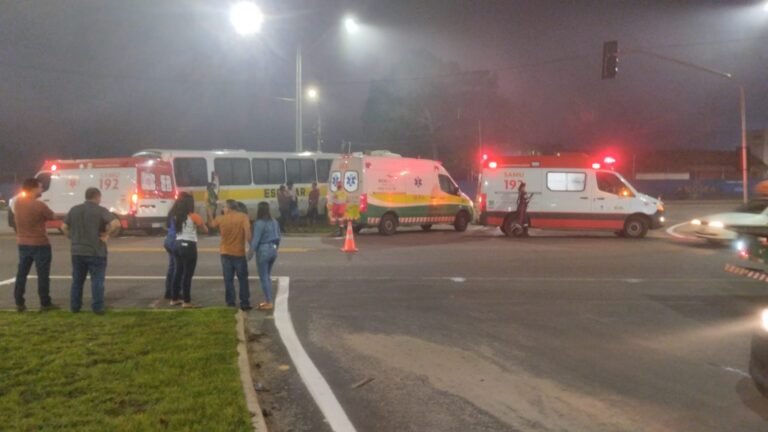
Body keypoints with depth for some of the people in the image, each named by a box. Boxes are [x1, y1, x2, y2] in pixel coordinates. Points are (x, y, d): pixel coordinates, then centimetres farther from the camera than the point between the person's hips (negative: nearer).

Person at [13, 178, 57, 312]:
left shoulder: (17, 202, 0)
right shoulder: (39, 205, -19)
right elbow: (53, 216, -5)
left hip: (22, 243, 6)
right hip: (40, 244, -6)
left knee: (21, 274, 12)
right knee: (43, 275, 2)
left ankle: (19, 303, 14)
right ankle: (45, 303, 6)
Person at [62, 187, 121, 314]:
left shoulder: (74, 209, 8)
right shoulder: (101, 210, -9)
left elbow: (64, 227, 11)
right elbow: (116, 224, -23)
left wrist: (74, 239, 14)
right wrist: (108, 235, -11)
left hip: (77, 251, 5)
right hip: (96, 251, -5)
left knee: (77, 280, 14)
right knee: (97, 281, 2)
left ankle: (75, 307, 19)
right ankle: (98, 308, 2)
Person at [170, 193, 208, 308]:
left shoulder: (176, 216, 9)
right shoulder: (194, 216, -9)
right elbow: (205, 230, -3)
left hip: (178, 245, 7)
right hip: (189, 246, -7)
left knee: (178, 272, 15)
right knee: (188, 274, -2)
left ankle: (174, 299, 21)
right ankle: (187, 302, 1)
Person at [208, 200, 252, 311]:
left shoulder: (221, 218, 1)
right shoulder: (243, 217, -7)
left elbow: (211, 224, 20)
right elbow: (247, 231, -20)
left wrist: (209, 212, 29)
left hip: (226, 253, 2)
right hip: (239, 253, -2)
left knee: (228, 280, 7)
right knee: (243, 279, 6)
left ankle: (230, 303, 6)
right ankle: (245, 303, 4)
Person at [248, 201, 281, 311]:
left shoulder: (259, 223, -15)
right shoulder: (274, 222, 7)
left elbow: (256, 240, -19)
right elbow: (278, 237, 13)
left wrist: (251, 252, -16)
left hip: (263, 250, -8)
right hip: (273, 249, 8)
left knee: (263, 277, 1)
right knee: (268, 276, 18)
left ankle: (269, 303, 2)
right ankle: (267, 300, 23)